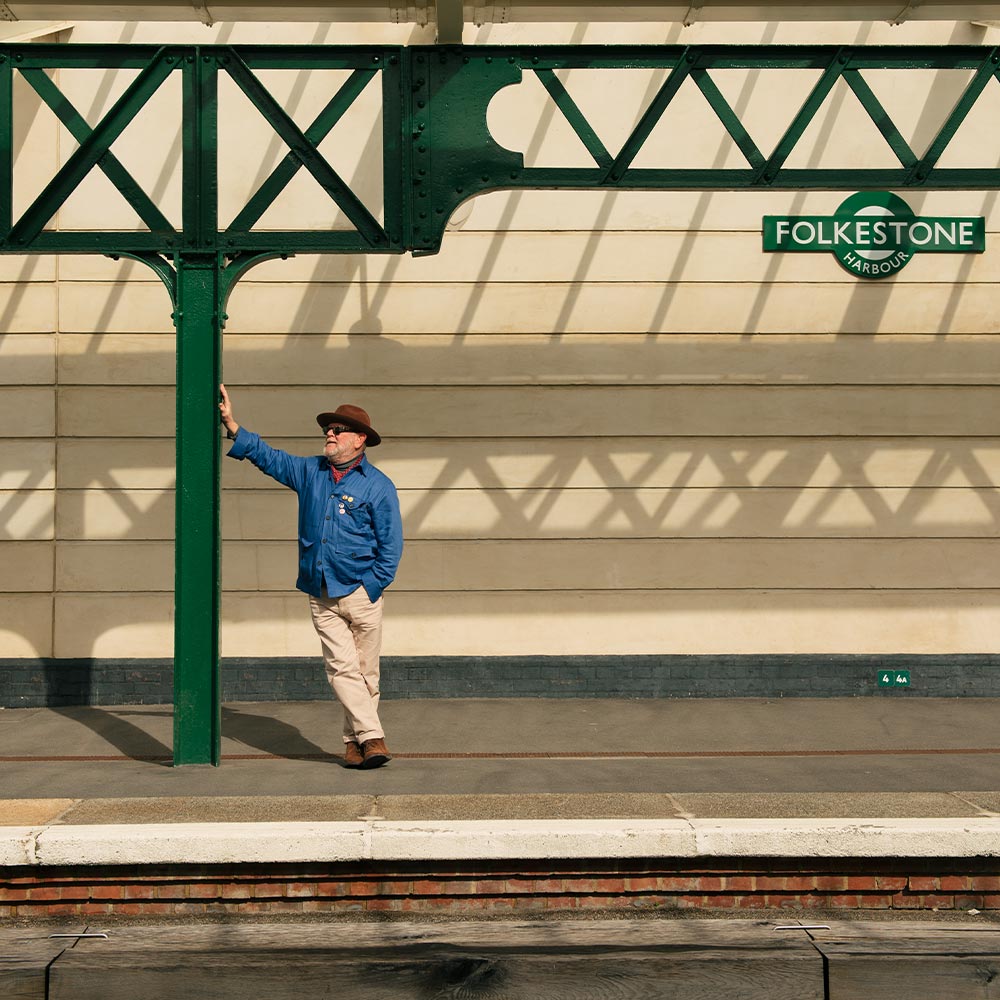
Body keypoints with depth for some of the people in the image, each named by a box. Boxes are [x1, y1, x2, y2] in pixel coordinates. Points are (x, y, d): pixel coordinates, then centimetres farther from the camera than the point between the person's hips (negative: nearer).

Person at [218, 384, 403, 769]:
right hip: (321, 597, 3)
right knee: (342, 666, -8)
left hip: (361, 593, -3)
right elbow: (266, 456, 18)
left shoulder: (378, 486, -1)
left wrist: (371, 589, -7)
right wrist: (231, 423, 10)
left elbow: (391, 546, -2)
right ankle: (371, 737, -9)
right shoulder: (310, 472, 13)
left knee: (365, 672, 2)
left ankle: (355, 740, 12)